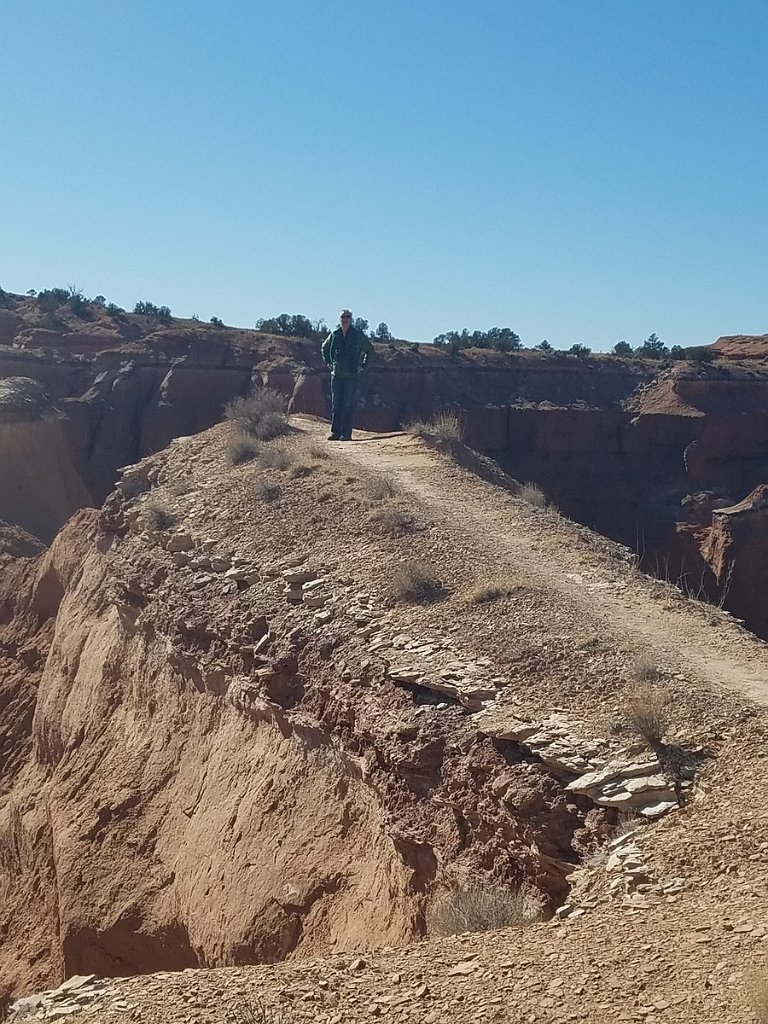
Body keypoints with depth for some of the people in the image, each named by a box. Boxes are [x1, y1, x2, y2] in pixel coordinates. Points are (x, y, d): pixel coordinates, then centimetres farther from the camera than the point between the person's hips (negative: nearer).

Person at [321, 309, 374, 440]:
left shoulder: (358, 335, 0)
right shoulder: (334, 334, 8)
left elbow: (370, 350, 11)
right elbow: (325, 347, 27)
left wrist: (363, 365, 5)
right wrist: (328, 362, 18)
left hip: (351, 375, -3)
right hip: (336, 374, 3)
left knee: (348, 405, -5)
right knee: (335, 405, 4)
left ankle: (346, 433, -3)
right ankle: (335, 432, 9)